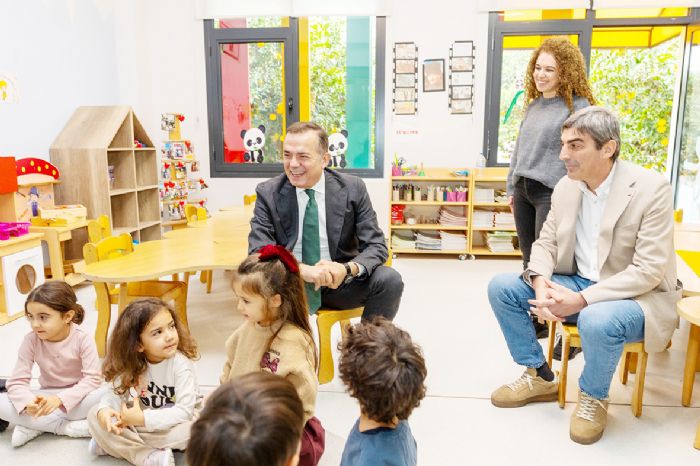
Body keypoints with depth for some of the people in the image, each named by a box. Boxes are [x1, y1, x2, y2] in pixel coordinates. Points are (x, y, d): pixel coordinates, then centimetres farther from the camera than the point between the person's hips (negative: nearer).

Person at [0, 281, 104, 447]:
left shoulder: (83, 339, -19)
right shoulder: (31, 340, -12)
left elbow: (93, 379, -22)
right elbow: (17, 382, -12)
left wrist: (60, 399, -35)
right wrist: (28, 401, -34)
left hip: (77, 396, -2)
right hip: (47, 397, 3)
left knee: (105, 395, -34)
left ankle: (35, 426, -19)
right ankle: (67, 427, -22)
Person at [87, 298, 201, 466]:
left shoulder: (181, 363, -24)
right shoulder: (132, 362, -10)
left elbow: (184, 410, -28)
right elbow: (117, 392, -7)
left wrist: (143, 419, -33)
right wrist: (104, 409, -29)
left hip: (173, 423, -4)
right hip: (141, 421, 4)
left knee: (195, 430, -36)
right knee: (95, 416, -13)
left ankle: (111, 444, -17)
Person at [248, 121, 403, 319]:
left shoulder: (352, 189, -6)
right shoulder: (268, 193, -6)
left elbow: (376, 246, -6)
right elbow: (258, 252, -12)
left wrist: (347, 269, -29)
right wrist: (303, 270, -31)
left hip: (340, 282, 1)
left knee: (390, 280, -25)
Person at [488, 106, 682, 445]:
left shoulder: (651, 189, -18)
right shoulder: (566, 187, -1)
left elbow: (648, 271, -22)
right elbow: (545, 243, 4)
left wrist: (581, 300, -30)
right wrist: (541, 283, -18)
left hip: (636, 296, -6)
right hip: (577, 284, 6)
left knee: (597, 320, -39)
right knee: (501, 286, -8)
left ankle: (593, 397, -3)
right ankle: (539, 377, 9)